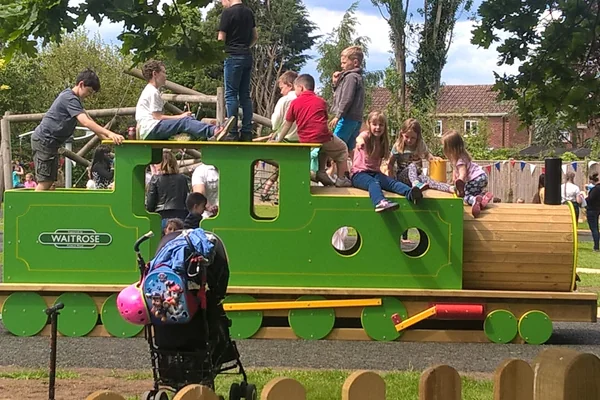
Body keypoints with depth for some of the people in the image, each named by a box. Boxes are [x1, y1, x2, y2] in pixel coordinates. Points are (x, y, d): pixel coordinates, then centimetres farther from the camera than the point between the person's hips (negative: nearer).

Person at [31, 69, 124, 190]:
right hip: (43, 140, -10)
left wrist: (105, 136, 2)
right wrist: (109, 133, -36)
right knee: (45, 182, -15)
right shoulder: (70, 98, -17)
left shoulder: (73, 98, 16)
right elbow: (85, 122, -29)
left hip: (50, 142, 10)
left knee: (50, 181, 6)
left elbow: (88, 120, 15)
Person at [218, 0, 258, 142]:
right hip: (247, 57, 7)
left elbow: (221, 39, -9)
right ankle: (247, 132, 7)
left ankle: (233, 133, -8)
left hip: (233, 56, -7)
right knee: (245, 95, 9)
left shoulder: (228, 12, -10)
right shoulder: (249, 12, 12)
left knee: (231, 94, -4)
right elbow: (255, 37, 19)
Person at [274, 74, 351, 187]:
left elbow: (287, 124, 11)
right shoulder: (321, 101, 7)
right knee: (342, 149, 21)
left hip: (305, 140, 3)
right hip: (323, 137, -3)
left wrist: (278, 140, 22)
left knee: (323, 149, 35)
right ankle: (341, 179, 15)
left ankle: (321, 172, 21)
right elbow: (324, 120, 13)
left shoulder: (295, 103, 6)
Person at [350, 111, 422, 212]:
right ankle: (381, 203, -67)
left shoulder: (384, 141, 13)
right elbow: (360, 137, -32)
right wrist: (360, 141, -54)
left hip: (375, 173, 5)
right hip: (359, 173, -5)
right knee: (373, 183, -37)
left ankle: (410, 193, -54)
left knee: (391, 181, -25)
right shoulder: (366, 136, -5)